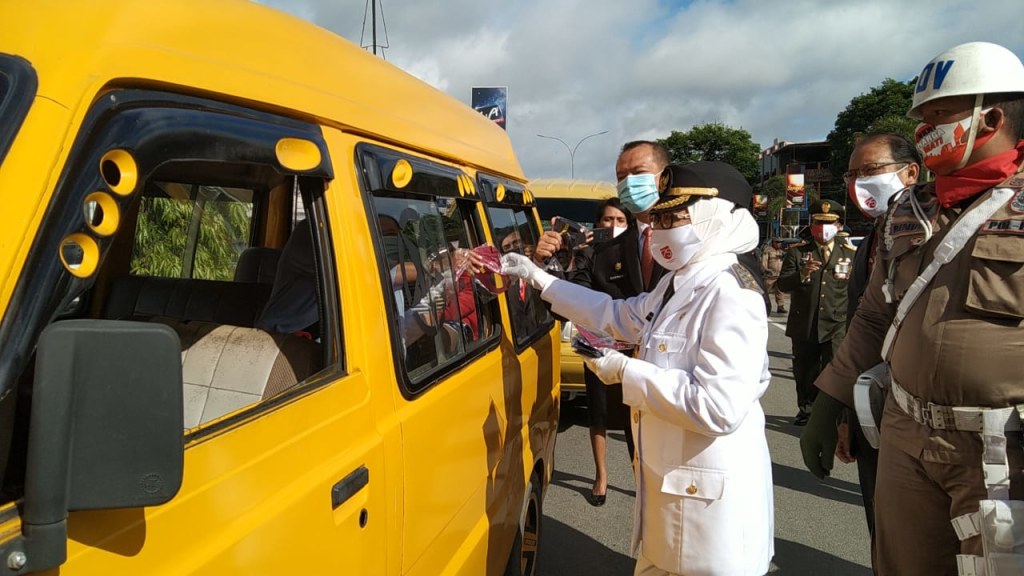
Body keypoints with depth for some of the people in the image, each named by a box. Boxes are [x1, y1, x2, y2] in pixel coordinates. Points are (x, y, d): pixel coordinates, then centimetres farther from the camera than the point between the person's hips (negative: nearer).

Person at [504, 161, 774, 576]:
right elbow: (616, 315, 18)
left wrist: (628, 371, -23)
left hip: (709, 492, -9)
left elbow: (720, 408, -30)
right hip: (667, 478, 9)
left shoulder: (730, 296, -23)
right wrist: (538, 277, 14)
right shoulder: (675, 284, 7)